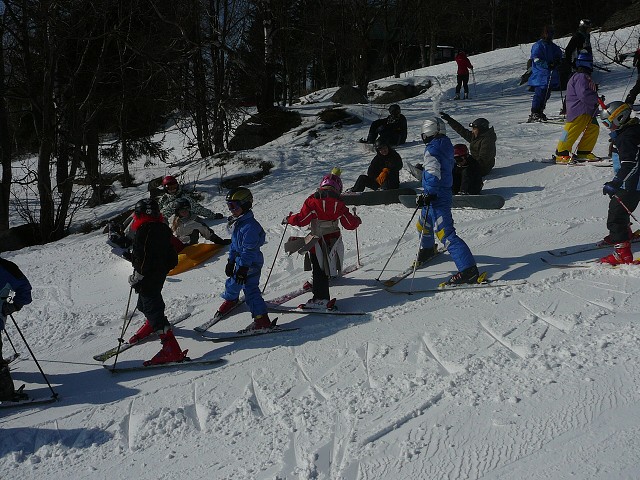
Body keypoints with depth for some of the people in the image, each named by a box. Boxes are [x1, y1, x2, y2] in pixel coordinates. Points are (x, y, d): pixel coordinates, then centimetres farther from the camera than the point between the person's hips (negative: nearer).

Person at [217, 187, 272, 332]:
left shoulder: (250, 226, -24)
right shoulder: (237, 223, 9)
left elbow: (249, 249, -26)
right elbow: (234, 244, 18)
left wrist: (243, 268, -26)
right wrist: (231, 261, 20)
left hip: (251, 264, -10)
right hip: (240, 261, 10)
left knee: (251, 290, -10)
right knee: (232, 283, 26)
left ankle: (262, 319, -8)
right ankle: (230, 300, 55)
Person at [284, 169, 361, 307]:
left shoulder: (312, 201, -12)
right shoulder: (338, 204, -2)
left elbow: (301, 220, -13)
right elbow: (350, 224, 1)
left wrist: (289, 219, 6)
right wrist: (357, 220, 23)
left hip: (318, 241, -3)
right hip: (334, 239, 3)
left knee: (319, 269, 0)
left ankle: (321, 298, -2)